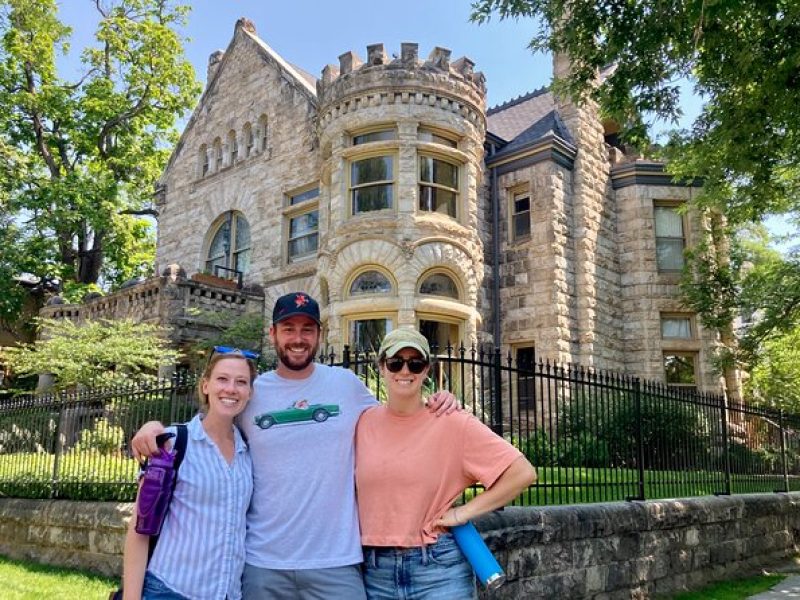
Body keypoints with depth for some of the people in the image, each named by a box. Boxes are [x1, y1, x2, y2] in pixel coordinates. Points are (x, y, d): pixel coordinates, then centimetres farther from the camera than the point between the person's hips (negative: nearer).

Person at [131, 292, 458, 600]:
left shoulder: (347, 383, 2)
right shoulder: (250, 392, 1)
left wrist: (435, 407, -2)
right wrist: (156, 426, -6)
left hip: (336, 562, 0)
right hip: (262, 563, 1)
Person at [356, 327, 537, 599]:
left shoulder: (454, 423, -8)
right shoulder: (363, 422, 1)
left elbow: (522, 473, -10)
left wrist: (465, 512, -11)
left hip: (438, 569, -3)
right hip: (376, 571, 3)